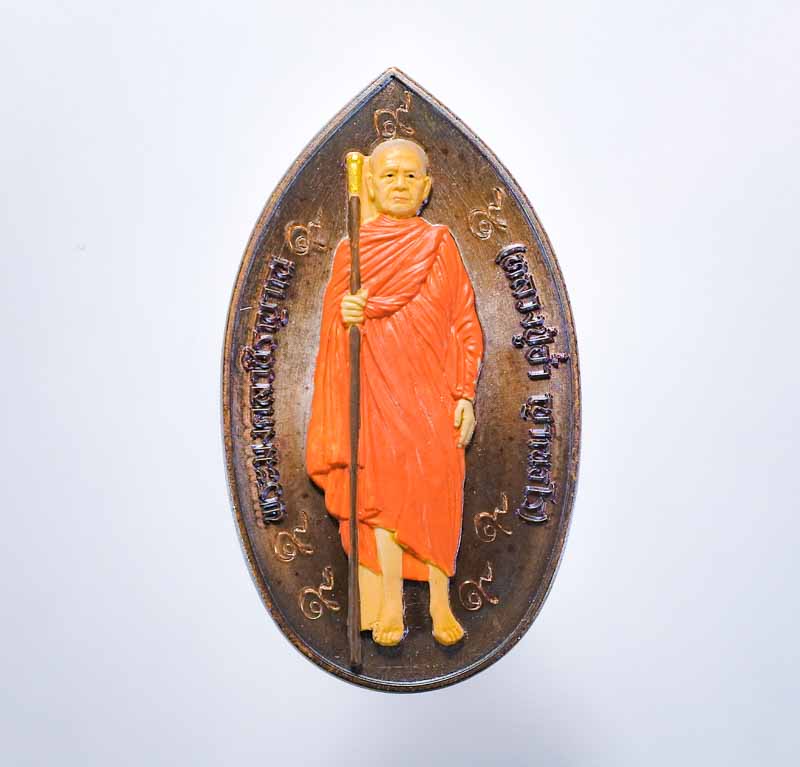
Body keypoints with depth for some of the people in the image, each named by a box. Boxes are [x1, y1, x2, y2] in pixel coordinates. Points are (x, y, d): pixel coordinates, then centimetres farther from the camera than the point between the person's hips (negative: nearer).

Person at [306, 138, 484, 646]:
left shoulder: (441, 244, 6)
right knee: (381, 489, 1)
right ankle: (390, 605, 13)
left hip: (432, 390, 0)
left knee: (435, 492, 0)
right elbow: (332, 323, 10)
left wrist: (465, 396, -4)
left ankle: (441, 605, 14)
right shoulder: (352, 248, 8)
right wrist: (345, 313, -14)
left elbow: (465, 324, 3)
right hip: (375, 389, 1)